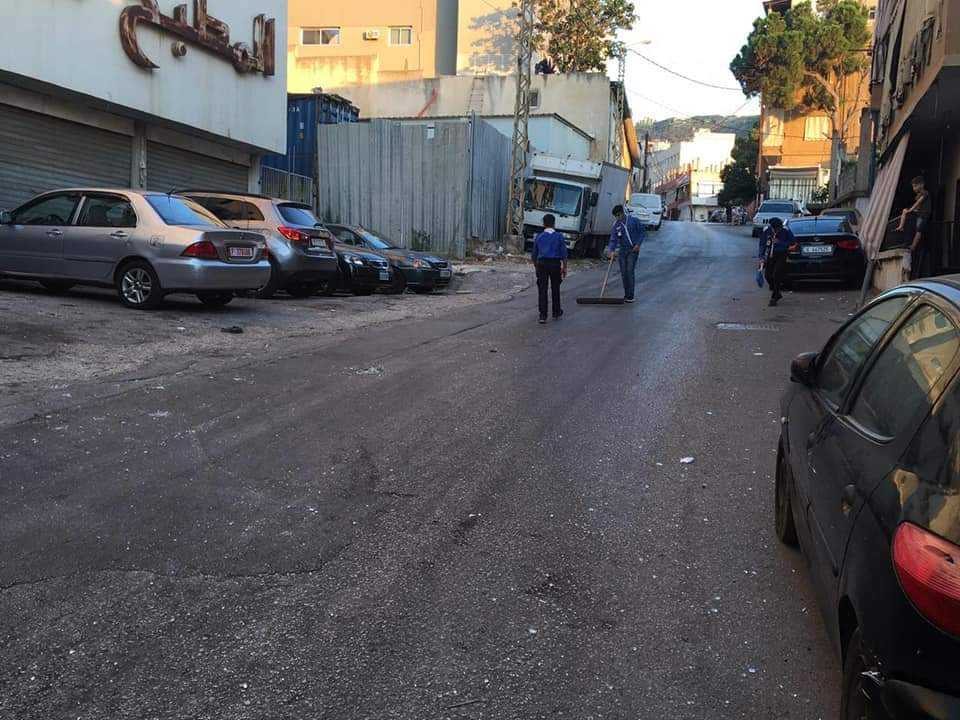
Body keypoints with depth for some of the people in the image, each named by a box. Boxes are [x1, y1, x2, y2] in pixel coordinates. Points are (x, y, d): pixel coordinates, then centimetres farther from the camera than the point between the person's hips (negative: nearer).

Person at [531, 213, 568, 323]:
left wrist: (536, 267, 23)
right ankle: (556, 313, 26)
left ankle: (543, 315, -4)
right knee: (555, 289, 14)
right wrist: (564, 268, 5)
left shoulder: (539, 237, 5)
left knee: (542, 290, 1)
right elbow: (564, 254, -2)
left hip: (542, 264, 1)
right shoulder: (559, 236, 0)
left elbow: (534, 255, 11)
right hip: (555, 264, 0)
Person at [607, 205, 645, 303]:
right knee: (623, 272, 4)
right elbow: (613, 239, -3)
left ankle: (630, 296, -8)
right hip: (622, 250, 4)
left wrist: (638, 244, -9)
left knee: (630, 271, -11)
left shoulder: (634, 220, -5)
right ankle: (626, 294, 16)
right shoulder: (616, 226, 2)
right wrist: (611, 251, -19)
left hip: (633, 250, -4)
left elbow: (642, 231, 1)